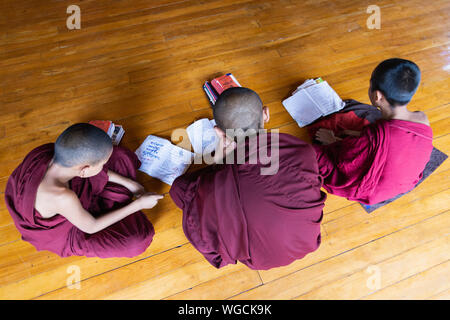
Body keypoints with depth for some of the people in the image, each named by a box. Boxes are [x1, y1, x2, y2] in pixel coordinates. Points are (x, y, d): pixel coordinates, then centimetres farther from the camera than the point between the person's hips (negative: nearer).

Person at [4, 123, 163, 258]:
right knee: (136, 240, -21)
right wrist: (137, 205, -22)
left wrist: (127, 182, -5)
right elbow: (91, 227, -25)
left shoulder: (50, 150, -28)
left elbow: (90, 165, -5)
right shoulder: (61, 198, -45)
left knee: (121, 156, 0)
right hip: (63, 233, -6)